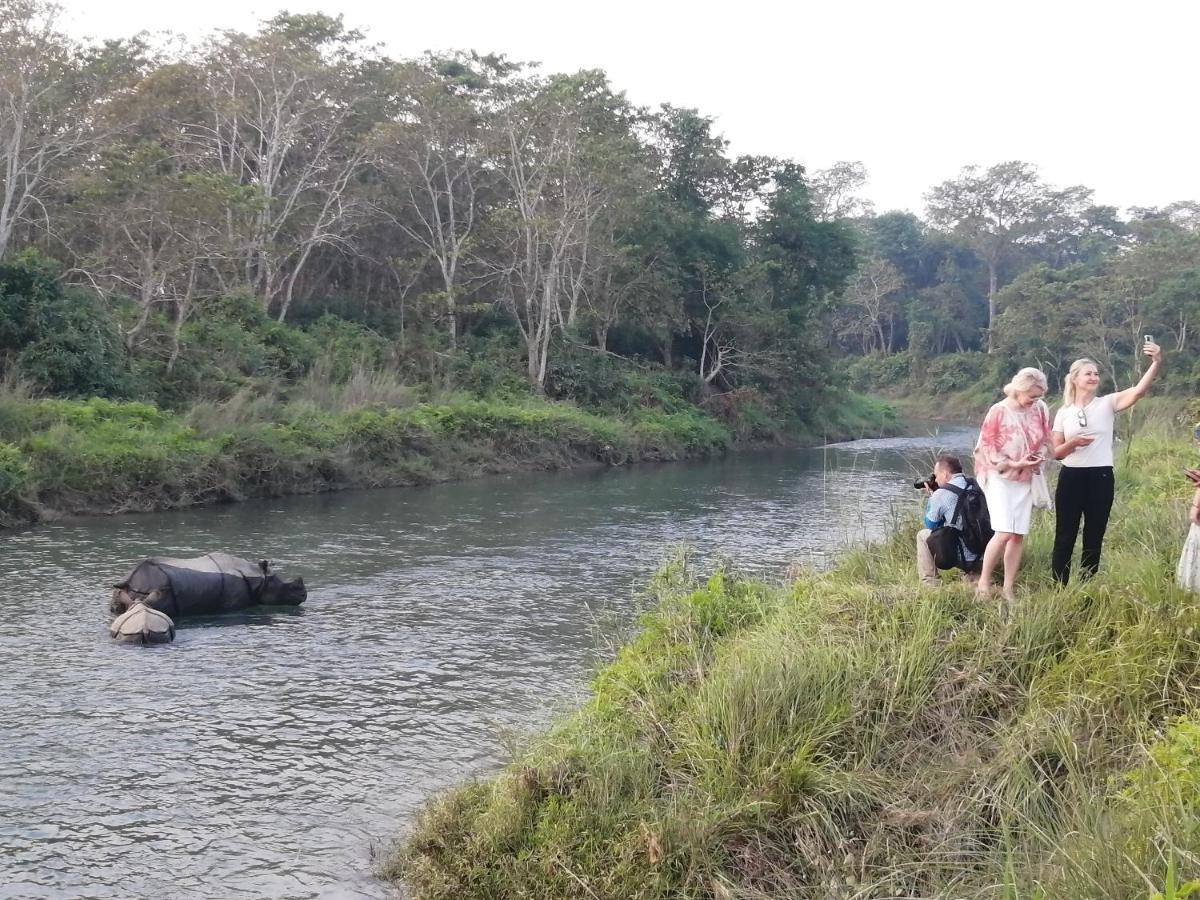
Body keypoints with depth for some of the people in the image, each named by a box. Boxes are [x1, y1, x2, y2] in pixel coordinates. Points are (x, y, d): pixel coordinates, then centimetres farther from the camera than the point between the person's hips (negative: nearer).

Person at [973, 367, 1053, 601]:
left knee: (1019, 535, 3)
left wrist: (1040, 457, -10)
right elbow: (987, 447, -10)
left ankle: (1008, 590, 10)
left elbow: (1046, 442, 12)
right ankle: (984, 581, 1)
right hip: (1001, 478, -5)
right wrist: (1014, 464, -20)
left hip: (1026, 480, 5)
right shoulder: (998, 411, -13)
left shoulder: (1040, 410, 1)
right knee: (1004, 532, -16)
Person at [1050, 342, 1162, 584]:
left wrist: (1156, 363, -31)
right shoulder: (1064, 413, 5)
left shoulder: (1107, 404, 0)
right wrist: (1073, 442, -15)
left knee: (1093, 539, 7)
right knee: (1065, 537, 3)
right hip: (1071, 478, 0)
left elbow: (1139, 391, -17)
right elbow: (1055, 453, 6)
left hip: (1101, 478, 0)